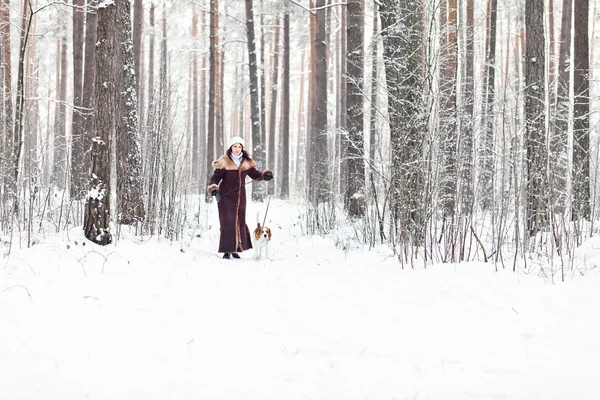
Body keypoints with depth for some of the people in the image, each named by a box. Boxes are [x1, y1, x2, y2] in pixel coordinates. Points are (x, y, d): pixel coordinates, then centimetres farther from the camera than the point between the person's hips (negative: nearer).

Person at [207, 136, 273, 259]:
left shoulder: (247, 162, 6)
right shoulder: (224, 162, -7)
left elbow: (254, 174, 14)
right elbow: (216, 177, -8)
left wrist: (265, 175, -4)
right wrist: (213, 188, -25)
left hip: (240, 197, 5)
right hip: (226, 196, -5)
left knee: (240, 221, 9)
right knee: (227, 222, -8)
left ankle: (236, 248, 21)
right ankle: (227, 250, -4)